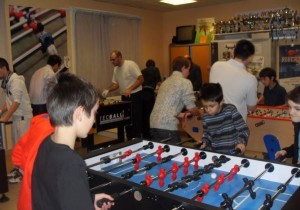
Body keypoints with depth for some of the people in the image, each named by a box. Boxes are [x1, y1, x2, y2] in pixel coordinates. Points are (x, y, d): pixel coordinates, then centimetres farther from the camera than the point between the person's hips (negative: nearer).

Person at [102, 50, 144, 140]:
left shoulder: (131, 64, -13)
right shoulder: (116, 69, 10)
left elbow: (141, 79, -17)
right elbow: (115, 83, 15)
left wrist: (130, 89, -26)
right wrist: (108, 90, -4)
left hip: (135, 96, -7)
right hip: (124, 97, 8)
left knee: (136, 120, -5)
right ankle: (129, 140, 22)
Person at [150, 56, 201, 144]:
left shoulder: (166, 81, 21)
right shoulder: (185, 82, -2)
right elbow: (191, 108, -1)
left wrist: (182, 115, 30)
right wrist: (200, 114, 19)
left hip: (153, 124, 8)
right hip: (167, 126, -8)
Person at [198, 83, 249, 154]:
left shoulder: (231, 110, -8)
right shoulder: (206, 117, 1)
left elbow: (243, 129, -5)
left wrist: (241, 142, -21)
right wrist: (204, 142, -3)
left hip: (233, 151, -3)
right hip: (214, 152, 4)